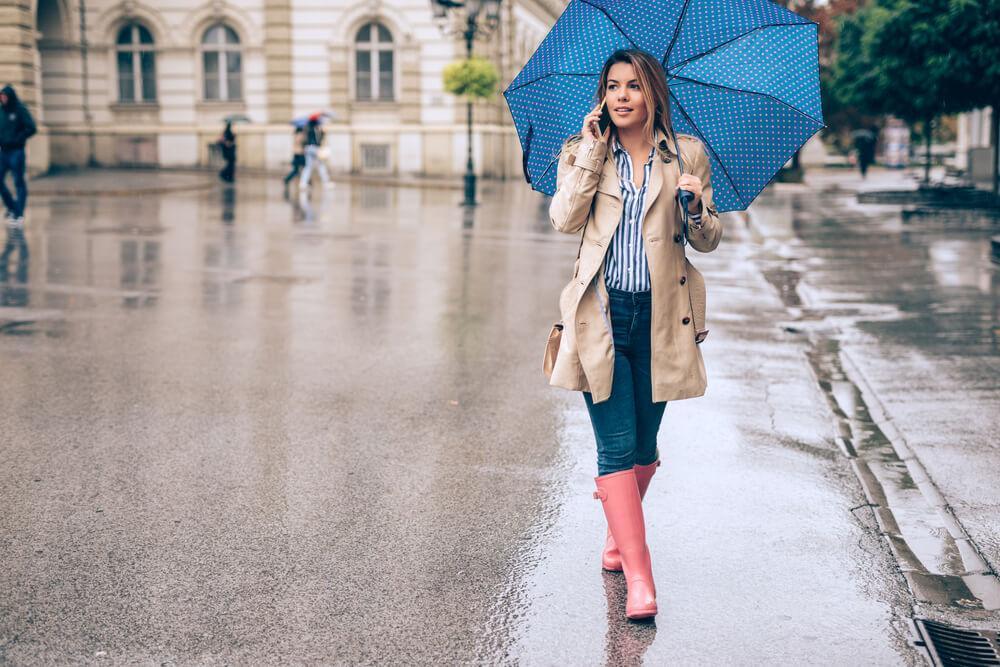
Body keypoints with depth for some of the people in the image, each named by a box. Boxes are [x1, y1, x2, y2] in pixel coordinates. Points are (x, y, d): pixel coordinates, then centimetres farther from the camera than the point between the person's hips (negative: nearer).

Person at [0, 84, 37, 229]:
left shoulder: (21, 110, -6)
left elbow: (31, 128, -12)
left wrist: (16, 140, -15)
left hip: (16, 151, -6)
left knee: (19, 182, -4)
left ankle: (19, 215, -4)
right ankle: (12, 208, 18)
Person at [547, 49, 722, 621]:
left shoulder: (687, 155, 7)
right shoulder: (584, 152, 7)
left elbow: (708, 241, 6)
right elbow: (564, 219, -9)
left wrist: (695, 203, -14)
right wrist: (592, 152, -10)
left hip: (660, 316, 1)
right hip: (602, 315, -1)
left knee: (643, 445, 12)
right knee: (617, 445, -7)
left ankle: (619, 530, 41)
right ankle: (640, 579, -7)